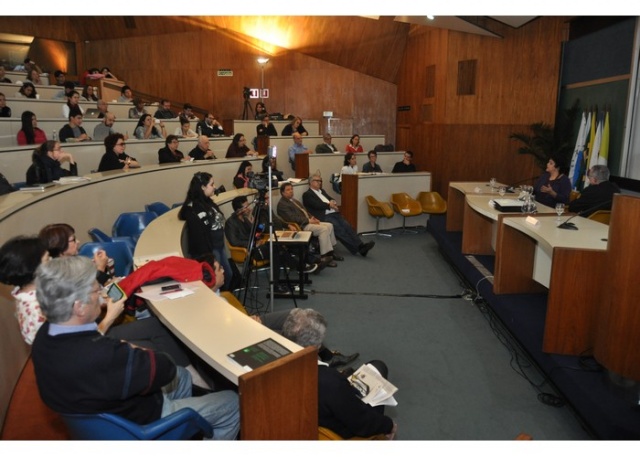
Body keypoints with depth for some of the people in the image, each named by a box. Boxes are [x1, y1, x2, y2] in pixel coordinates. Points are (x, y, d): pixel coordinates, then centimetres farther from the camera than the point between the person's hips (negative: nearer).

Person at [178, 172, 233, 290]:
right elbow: (198, 235, -23)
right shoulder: (193, 208, -20)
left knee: (228, 274, 18)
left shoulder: (207, 202, 11)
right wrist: (206, 256, -21)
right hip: (207, 250, -10)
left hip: (219, 246, 10)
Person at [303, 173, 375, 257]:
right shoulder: (307, 194, 4)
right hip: (324, 216, -7)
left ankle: (361, 246, -28)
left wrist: (333, 203, -3)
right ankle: (358, 248, -30)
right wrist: (329, 205, -5)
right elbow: (317, 205, -10)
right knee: (339, 228, -26)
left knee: (347, 226, -16)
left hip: (334, 213, 7)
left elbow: (331, 199, 20)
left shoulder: (322, 191, 28)